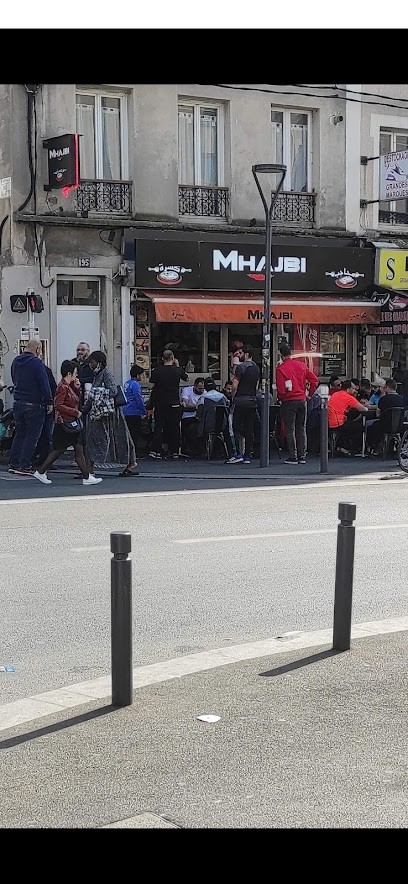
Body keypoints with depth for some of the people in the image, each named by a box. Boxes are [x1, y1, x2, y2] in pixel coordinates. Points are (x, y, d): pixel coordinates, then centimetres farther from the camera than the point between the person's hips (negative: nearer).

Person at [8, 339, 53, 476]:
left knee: (19, 434, 15)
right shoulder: (36, 362, -13)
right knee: (32, 436, -1)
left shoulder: (15, 362, 11)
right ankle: (25, 466, -3)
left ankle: (13, 464, 14)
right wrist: (49, 402, -9)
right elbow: (44, 383, -15)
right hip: (34, 404, -7)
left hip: (17, 403, 7)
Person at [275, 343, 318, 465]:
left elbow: (281, 390, -13)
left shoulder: (280, 368, -10)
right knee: (301, 428, 11)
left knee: (290, 430, 2)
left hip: (289, 401, -4)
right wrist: (310, 394, 13)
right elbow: (315, 380, 3)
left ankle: (293, 456, 1)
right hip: (302, 400, 4)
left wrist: (280, 398, 6)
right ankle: (302, 456, 11)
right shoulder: (301, 365, 5)